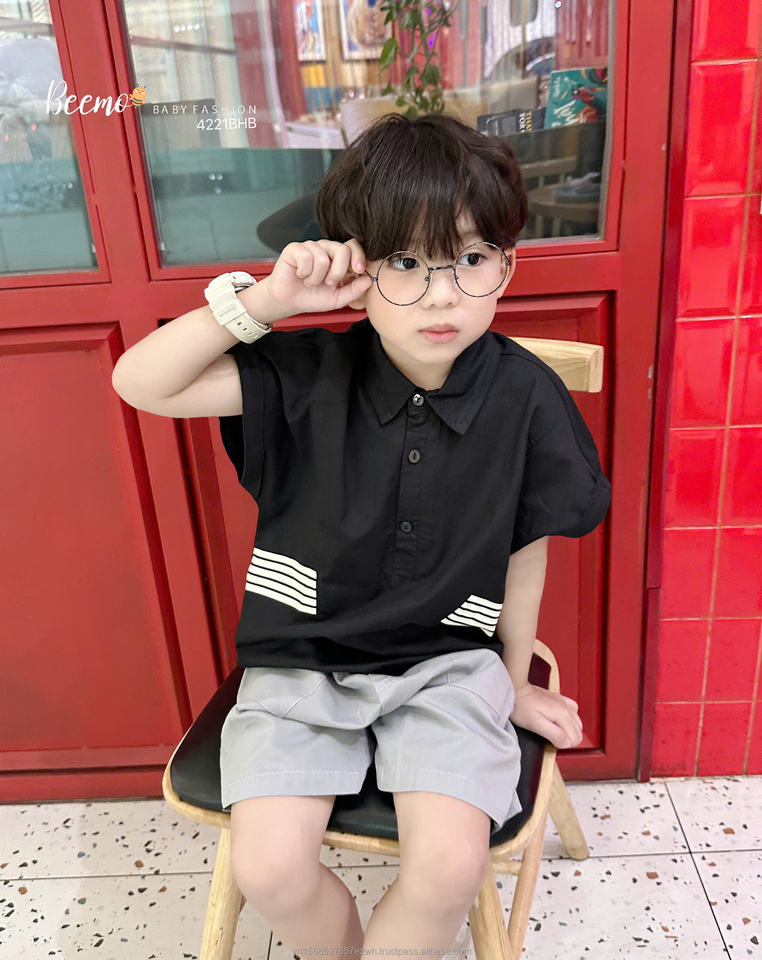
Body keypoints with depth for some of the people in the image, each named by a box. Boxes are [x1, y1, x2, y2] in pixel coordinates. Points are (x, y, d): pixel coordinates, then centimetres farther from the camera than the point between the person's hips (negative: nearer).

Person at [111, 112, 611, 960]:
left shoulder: (525, 396, -11)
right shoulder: (309, 375, -11)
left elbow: (525, 550, 1)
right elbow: (140, 383, -12)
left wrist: (515, 683, 11)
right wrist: (264, 301, -23)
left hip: (447, 663, 0)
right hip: (301, 660, 1)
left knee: (452, 866, -17)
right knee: (268, 869, -11)